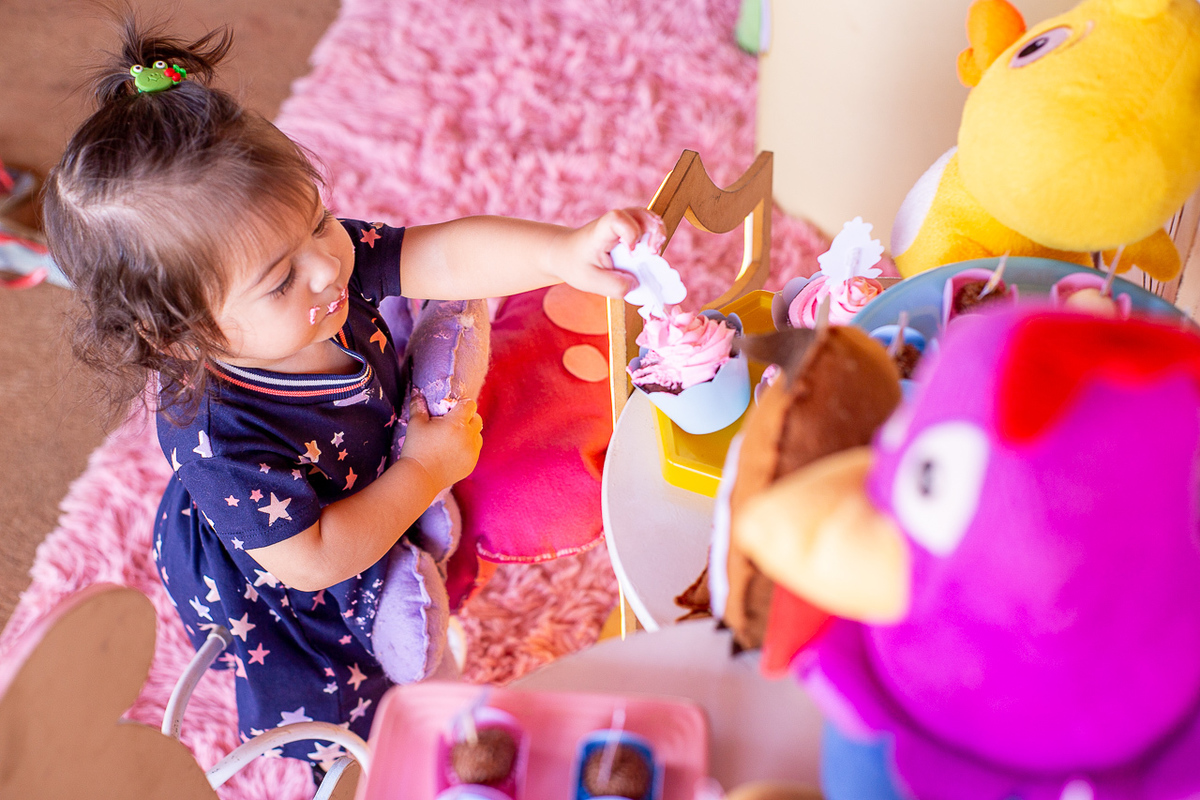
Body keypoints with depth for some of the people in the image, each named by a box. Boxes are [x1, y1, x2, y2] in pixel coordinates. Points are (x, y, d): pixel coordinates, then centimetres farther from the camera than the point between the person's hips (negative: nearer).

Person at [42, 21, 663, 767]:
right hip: (283, 594, -6)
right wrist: (426, 470, -26)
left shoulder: (328, 252, -29)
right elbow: (312, 560, -34)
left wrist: (565, 251, -47)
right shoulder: (217, 437, -43)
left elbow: (448, 256, -29)